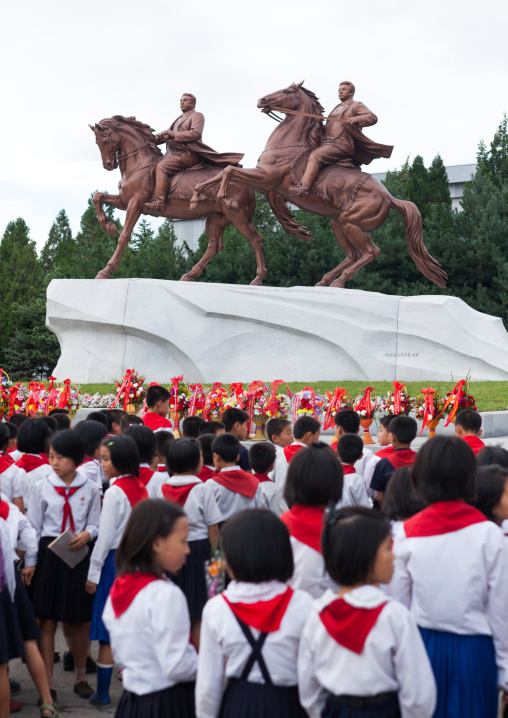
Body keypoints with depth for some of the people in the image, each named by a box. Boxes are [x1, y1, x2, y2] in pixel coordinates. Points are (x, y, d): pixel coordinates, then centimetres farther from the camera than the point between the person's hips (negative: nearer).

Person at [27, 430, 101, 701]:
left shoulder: (90, 488, 1)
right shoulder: (42, 487, 0)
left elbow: (95, 524, 6)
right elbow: (33, 527, 3)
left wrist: (87, 534, -16)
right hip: (48, 553, 0)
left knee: (80, 620, 8)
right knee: (47, 620, 0)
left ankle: (81, 676, 26)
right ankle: (48, 681, 10)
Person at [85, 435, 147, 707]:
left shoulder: (115, 492, -16)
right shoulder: (141, 488, 5)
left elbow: (106, 537, -15)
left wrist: (93, 572, -8)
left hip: (115, 560, -7)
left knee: (107, 633, 2)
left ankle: (102, 692, 8)